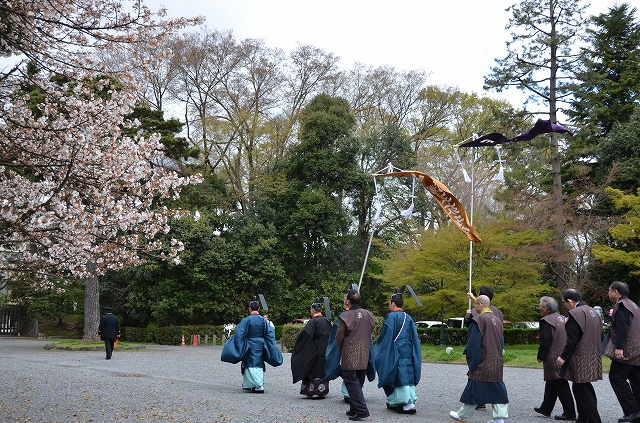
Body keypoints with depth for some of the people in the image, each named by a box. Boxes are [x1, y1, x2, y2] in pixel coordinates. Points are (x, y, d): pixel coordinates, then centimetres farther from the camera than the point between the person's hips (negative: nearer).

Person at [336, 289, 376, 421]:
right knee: (358, 382, 15)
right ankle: (354, 409, 23)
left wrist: (341, 352, 9)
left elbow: (339, 337, -8)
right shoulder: (368, 314, 4)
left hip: (349, 357, -6)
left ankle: (361, 409, -12)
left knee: (352, 382, -3)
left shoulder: (345, 317, -15)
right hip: (364, 357, 7)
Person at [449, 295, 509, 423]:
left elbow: (473, 342, -16)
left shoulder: (479, 319, -14)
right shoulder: (497, 320, 10)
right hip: (496, 363, 7)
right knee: (496, 390, 9)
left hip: (482, 363, -7)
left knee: (473, 389, 3)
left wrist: (469, 356, -4)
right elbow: (501, 341, 17)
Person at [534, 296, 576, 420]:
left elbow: (545, 341, -21)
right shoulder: (562, 318, 11)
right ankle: (546, 409, 28)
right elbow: (568, 338, 15)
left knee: (561, 387, -3)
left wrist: (540, 357, -11)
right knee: (551, 383, 19)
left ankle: (569, 413, 1)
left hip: (554, 360, -9)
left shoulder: (546, 321, -15)